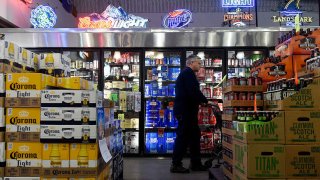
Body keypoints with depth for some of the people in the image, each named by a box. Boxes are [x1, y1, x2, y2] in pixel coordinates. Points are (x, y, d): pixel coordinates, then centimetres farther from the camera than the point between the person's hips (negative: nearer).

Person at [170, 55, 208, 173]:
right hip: (185, 110, -11)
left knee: (194, 135, 13)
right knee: (183, 136, -6)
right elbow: (194, 91, -23)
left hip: (185, 110, 11)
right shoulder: (188, 73, -12)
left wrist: (200, 101, 14)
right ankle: (176, 164, 1)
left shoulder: (185, 73, 22)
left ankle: (195, 163, 19)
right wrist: (206, 101, -13)